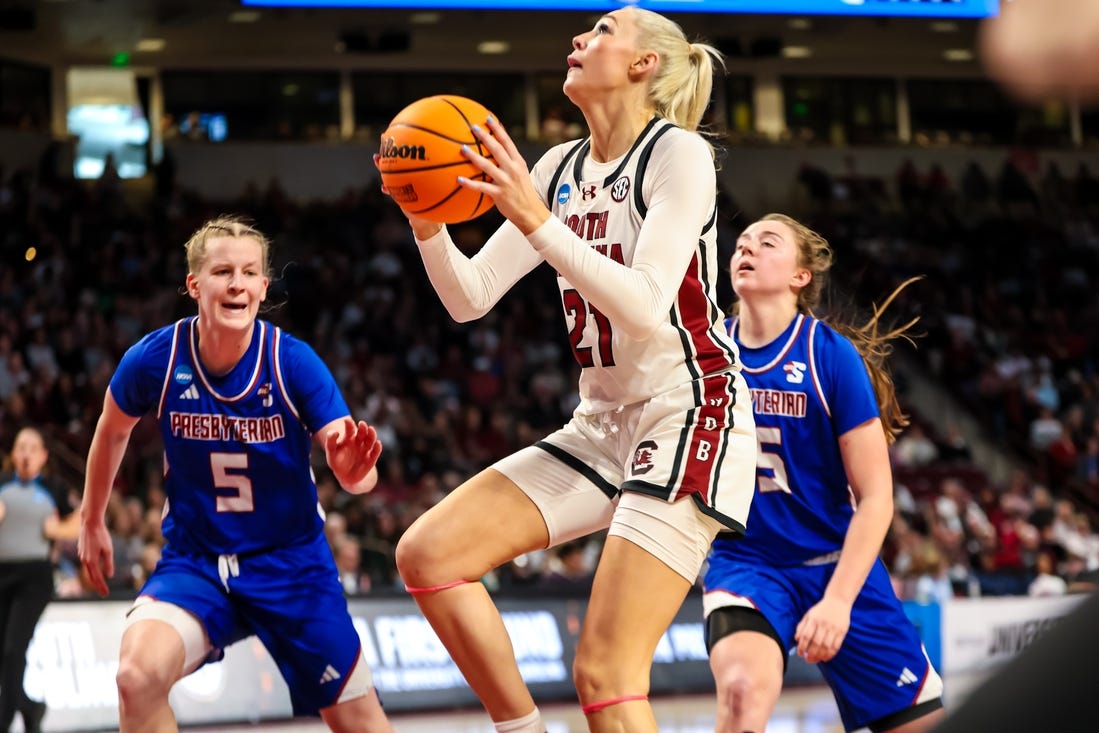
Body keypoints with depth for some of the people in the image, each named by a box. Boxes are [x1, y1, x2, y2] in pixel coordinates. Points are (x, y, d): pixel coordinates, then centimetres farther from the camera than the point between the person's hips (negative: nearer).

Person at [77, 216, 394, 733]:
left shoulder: (294, 362, -17)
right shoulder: (155, 359, -14)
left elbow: (353, 471, -21)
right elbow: (112, 430, 9)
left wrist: (355, 471, -45)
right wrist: (92, 522, 18)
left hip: (291, 561, 0)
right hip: (194, 560, 0)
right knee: (138, 675, -29)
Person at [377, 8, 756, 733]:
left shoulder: (679, 153, -10)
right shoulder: (563, 167, 12)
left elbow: (645, 307, -22)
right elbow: (470, 297, 9)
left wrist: (535, 219, -27)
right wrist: (427, 222, -10)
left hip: (690, 415, -8)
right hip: (604, 422, 8)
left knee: (605, 674, -18)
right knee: (428, 552, -5)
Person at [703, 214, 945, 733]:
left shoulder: (831, 354, -10)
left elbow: (875, 499, -10)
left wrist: (838, 601, -19)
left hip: (836, 565, 0)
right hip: (744, 562, 0)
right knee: (744, 688, -33)